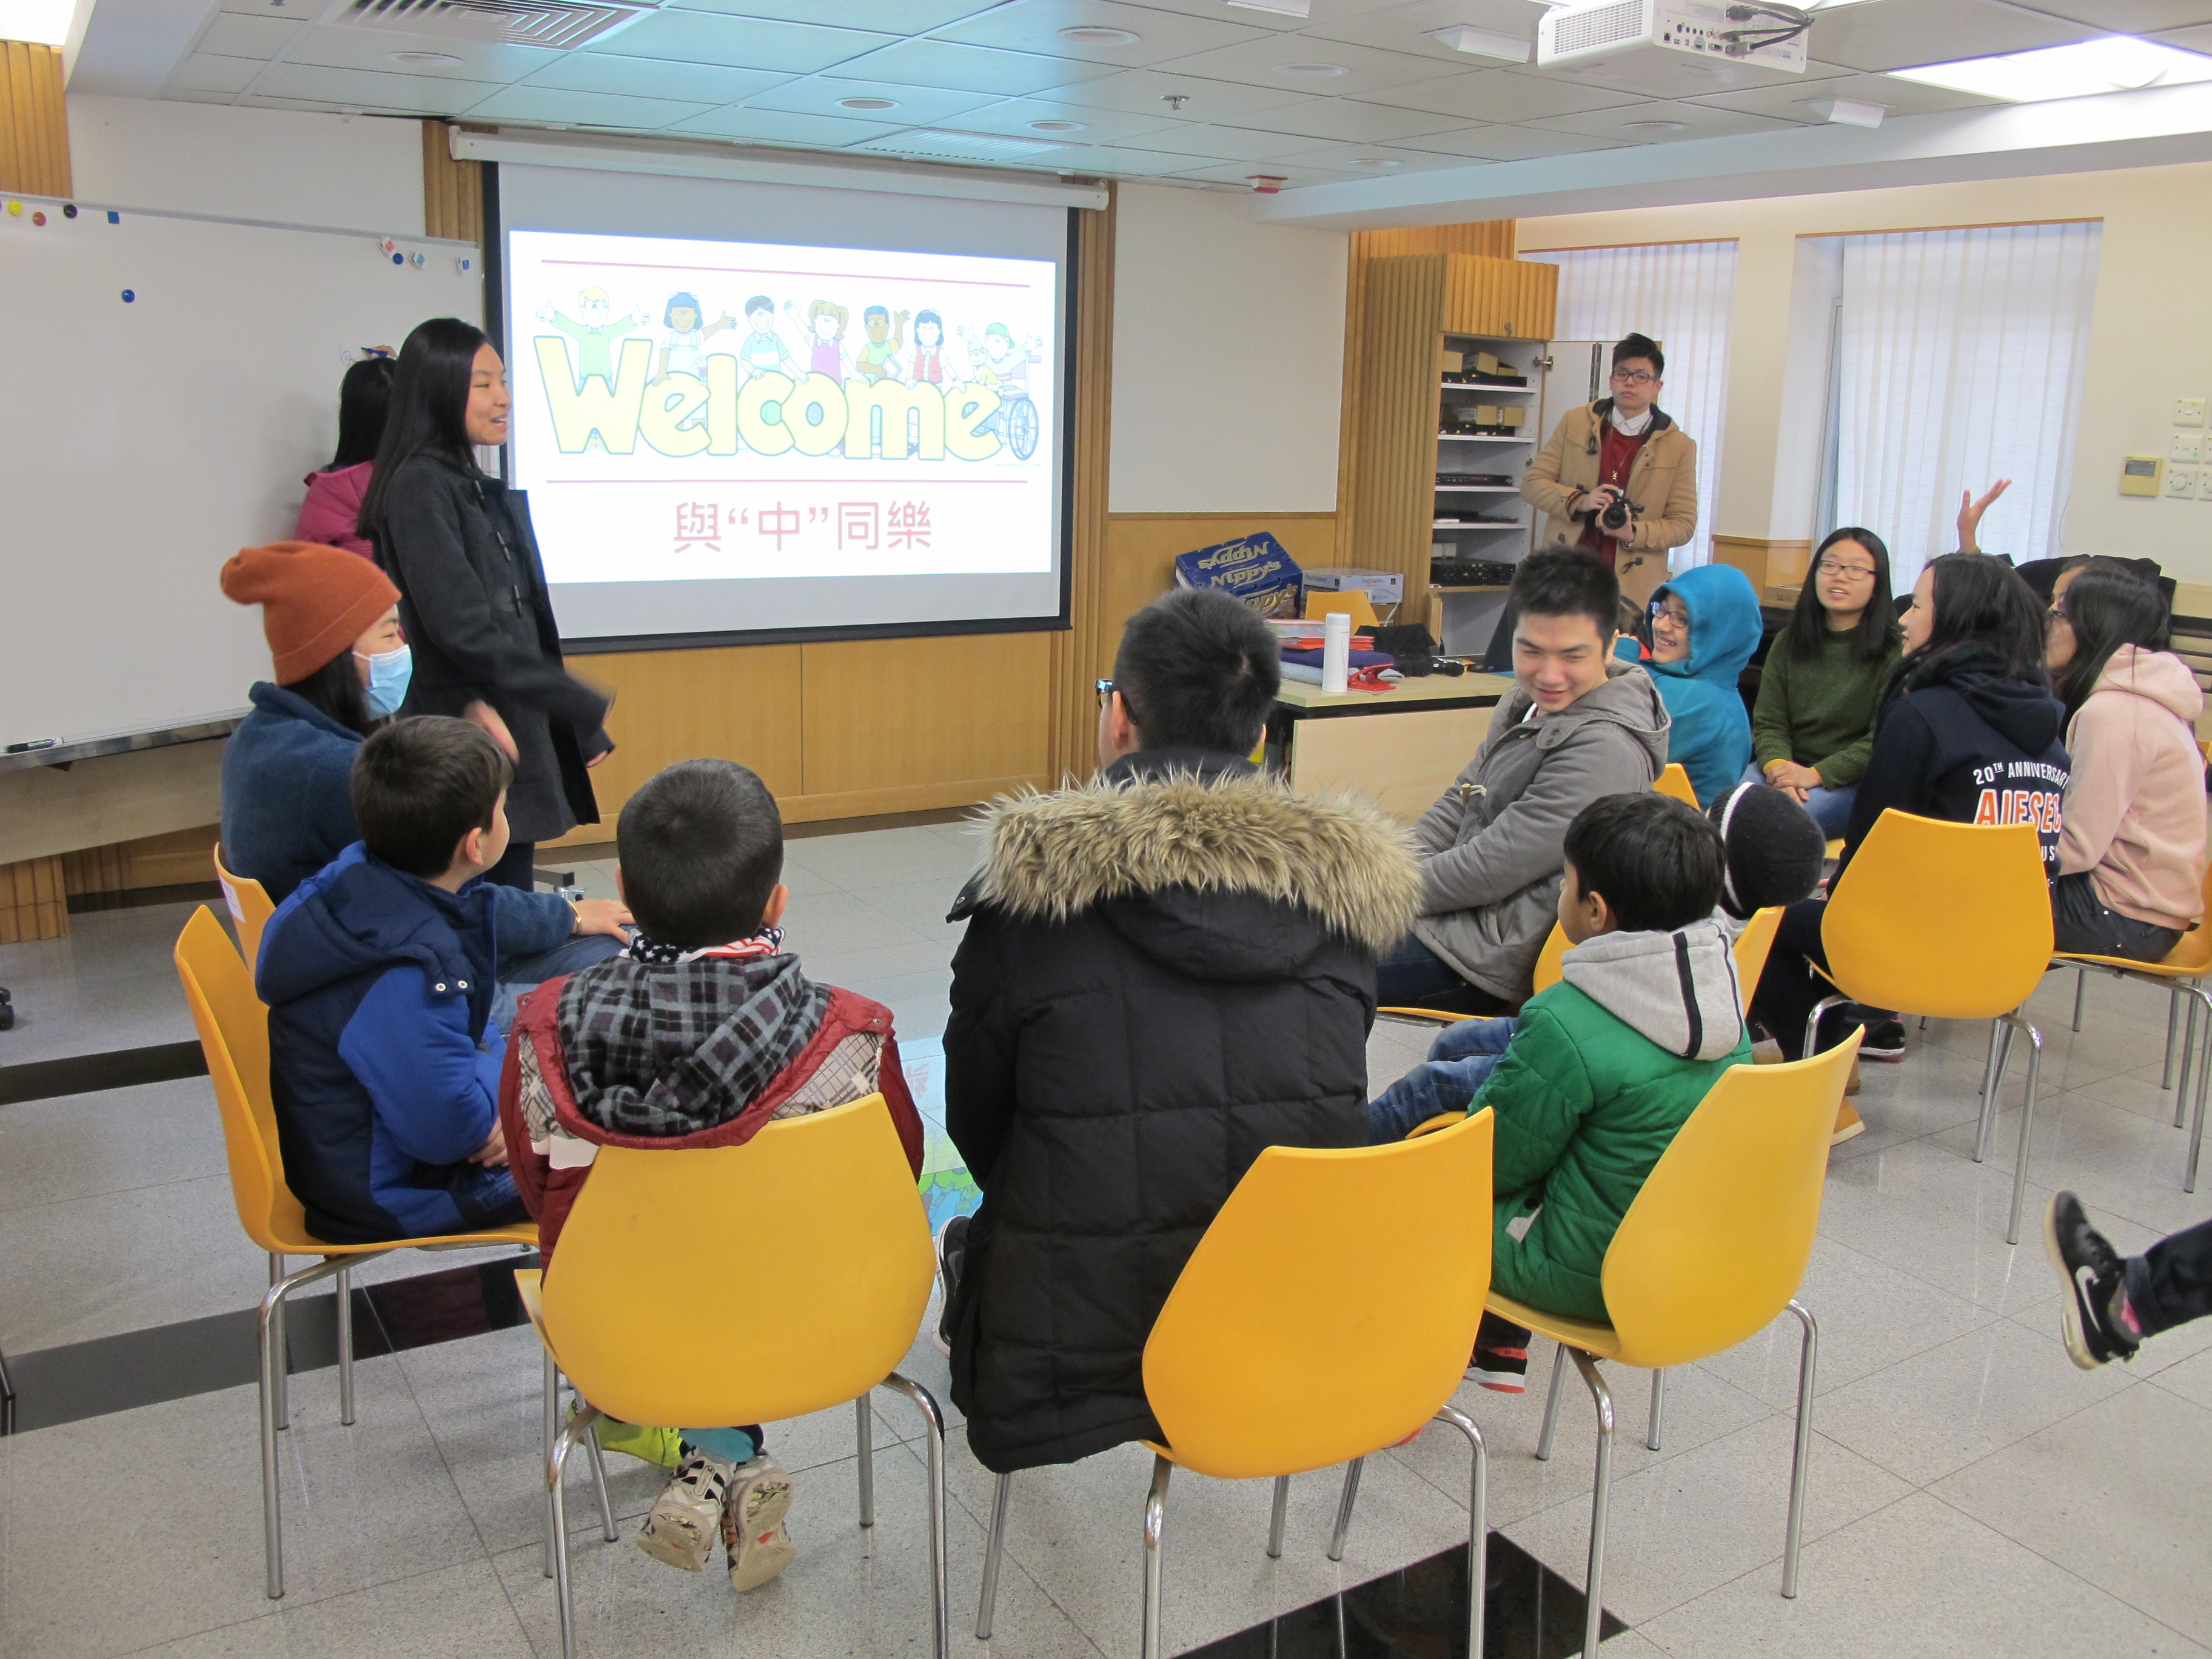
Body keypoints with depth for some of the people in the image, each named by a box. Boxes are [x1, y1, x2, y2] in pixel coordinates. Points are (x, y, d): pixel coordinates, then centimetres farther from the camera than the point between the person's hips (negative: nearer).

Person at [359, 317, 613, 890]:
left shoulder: (482, 491, 18)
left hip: (518, 735, 9)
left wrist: (576, 732, 12)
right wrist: (584, 711, -16)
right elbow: (462, 628, -18)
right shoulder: (420, 485, -10)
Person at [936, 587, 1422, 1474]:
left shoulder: (1037, 881, -15)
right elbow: (1328, 1096, 5)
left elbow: (975, 1121, 0)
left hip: (1086, 1351, -4)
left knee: (967, 1235, 26)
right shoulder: (1344, 876, -6)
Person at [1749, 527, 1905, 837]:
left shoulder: (1896, 649, -3)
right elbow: (1769, 722, 7)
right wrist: (1777, 765, -15)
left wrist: (1817, 774, -19)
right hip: (1788, 765, 4)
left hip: (1852, 778, -4)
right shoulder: (1788, 643, 13)